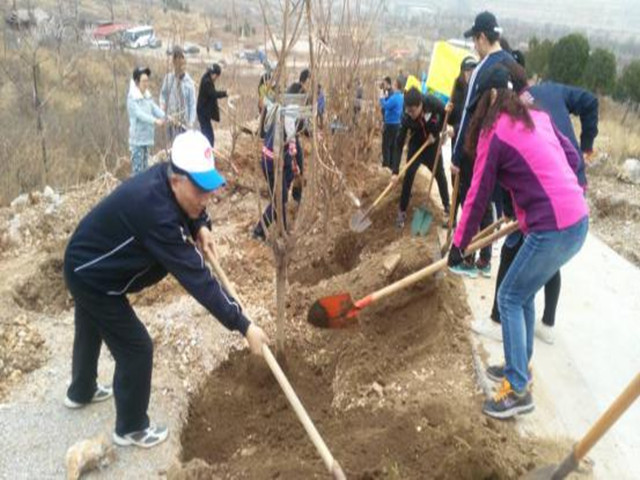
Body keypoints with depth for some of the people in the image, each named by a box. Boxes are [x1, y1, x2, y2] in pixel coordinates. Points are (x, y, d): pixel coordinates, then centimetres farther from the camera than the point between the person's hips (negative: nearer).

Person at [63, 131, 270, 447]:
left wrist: (200, 226, -12)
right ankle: (131, 428, 20)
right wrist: (243, 325, -38)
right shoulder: (155, 212, -40)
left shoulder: (166, 180, -13)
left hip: (86, 265, 10)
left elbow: (189, 208, 12)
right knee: (136, 348, -1)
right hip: (95, 278, -10)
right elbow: (196, 277, -40)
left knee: (90, 333, 30)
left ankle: (81, 392, 57)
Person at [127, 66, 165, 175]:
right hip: (137, 139, -7)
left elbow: (155, 109, 3)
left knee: (145, 167, 13)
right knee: (137, 168, -6)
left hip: (147, 138, 7)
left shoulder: (147, 96, 12)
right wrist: (155, 121, -34)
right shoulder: (132, 98, -10)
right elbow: (139, 114, -21)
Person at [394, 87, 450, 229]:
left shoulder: (433, 103, -31)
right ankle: (402, 212, 1)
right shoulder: (407, 118, -31)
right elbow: (399, 144, -29)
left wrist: (436, 133, -20)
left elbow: (445, 115, -9)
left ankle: (447, 206, 26)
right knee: (408, 175, -10)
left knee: (440, 174, 9)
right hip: (416, 145, -1)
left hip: (433, 143, 1)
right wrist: (395, 170, -33)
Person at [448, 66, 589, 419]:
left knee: (510, 299, 3)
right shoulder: (539, 118, 13)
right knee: (523, 293, 21)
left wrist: (459, 244, 4)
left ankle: (518, 390, 8)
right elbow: (572, 159, 16)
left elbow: (478, 195, -5)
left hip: (553, 229, -8)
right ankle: (520, 367, 34)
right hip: (577, 220, 8)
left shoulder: (494, 134, -9)